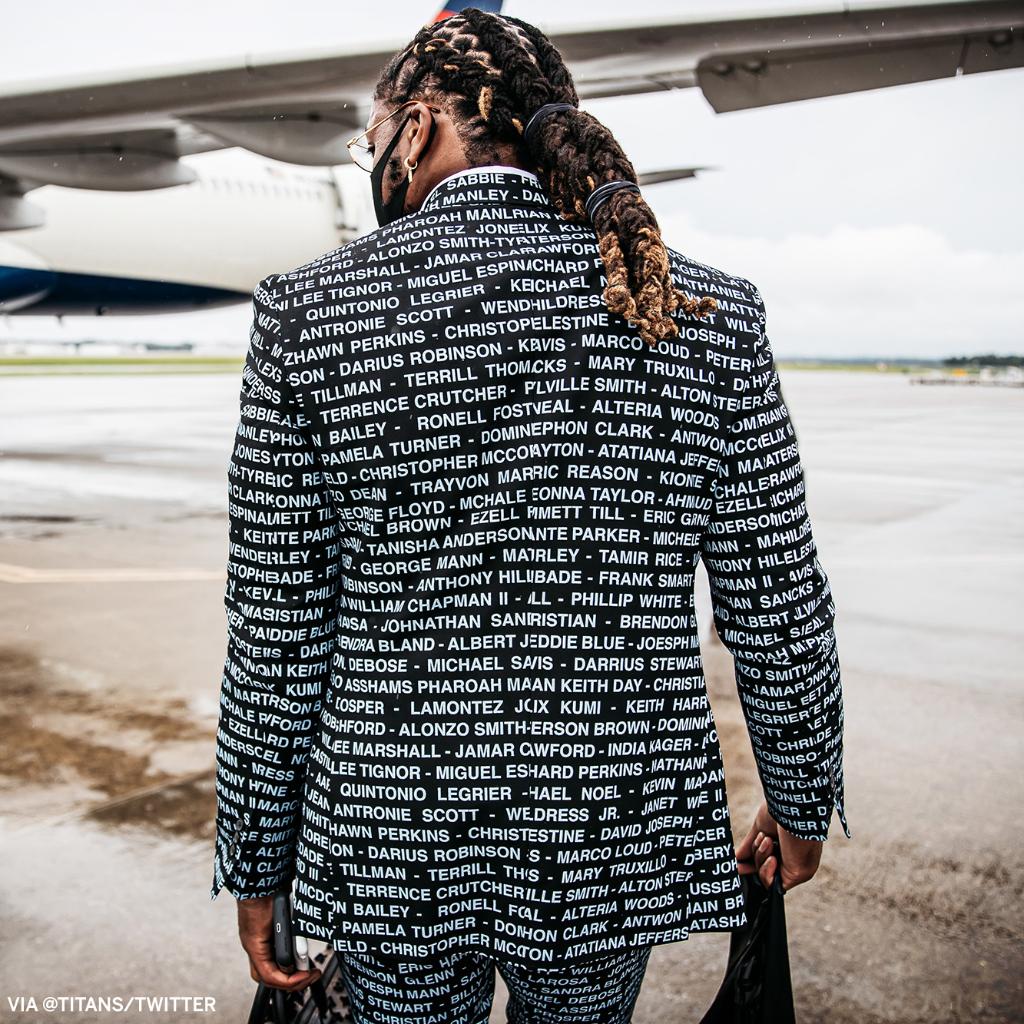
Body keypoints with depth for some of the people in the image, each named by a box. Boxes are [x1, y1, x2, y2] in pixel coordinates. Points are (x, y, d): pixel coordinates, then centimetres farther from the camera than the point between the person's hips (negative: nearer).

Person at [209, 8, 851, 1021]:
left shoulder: (309, 312, -11)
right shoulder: (713, 314, -7)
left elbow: (278, 639, -8)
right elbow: (781, 612, -3)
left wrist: (258, 864, 5)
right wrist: (798, 804, 13)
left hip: (395, 854, -1)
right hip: (620, 854, 2)